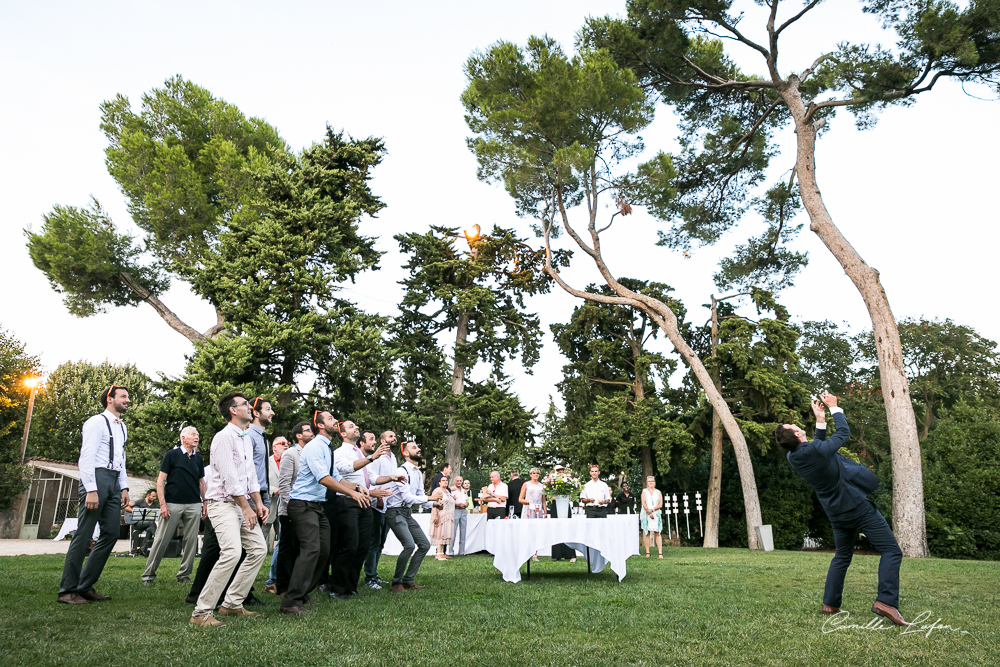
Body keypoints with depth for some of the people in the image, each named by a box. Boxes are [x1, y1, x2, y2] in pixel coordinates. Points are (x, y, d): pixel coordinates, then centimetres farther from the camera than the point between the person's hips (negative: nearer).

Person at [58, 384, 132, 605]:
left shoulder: (122, 427, 20)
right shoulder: (97, 422, -6)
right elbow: (86, 457, -13)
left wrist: (124, 487, 17)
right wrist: (91, 490, -20)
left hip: (114, 482, 8)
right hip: (97, 478, -8)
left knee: (111, 533, 4)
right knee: (83, 536, -5)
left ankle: (85, 586, 11)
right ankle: (67, 591, 3)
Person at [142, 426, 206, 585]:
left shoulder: (198, 458, 13)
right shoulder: (171, 455, 0)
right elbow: (160, 480, -2)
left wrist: (204, 502, 11)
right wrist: (162, 503, -9)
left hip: (194, 505, 4)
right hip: (173, 504, -4)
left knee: (191, 541, 3)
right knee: (162, 540, -1)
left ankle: (184, 574, 12)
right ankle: (149, 574, 11)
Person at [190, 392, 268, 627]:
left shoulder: (247, 439, 16)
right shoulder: (224, 437, -13)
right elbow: (229, 476, -18)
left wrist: (258, 503, 8)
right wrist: (246, 508, -17)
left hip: (243, 502, 10)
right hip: (223, 502, -10)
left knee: (258, 548, 8)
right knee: (232, 552, -23)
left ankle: (232, 603, 16)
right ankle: (201, 612, -14)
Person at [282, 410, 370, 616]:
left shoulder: (327, 449, 16)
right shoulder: (315, 447, -15)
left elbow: (336, 478, 18)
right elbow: (323, 478, -26)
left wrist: (357, 487, 1)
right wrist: (352, 493, -28)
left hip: (317, 505, 10)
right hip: (303, 504, -10)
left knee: (324, 551, 10)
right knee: (311, 549, -19)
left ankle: (301, 594, 20)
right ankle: (291, 602, -16)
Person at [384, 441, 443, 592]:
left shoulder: (419, 473, 12)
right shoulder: (402, 471, -17)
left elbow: (420, 496, 17)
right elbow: (407, 497, -22)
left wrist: (433, 504, -1)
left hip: (408, 513, 10)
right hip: (395, 512, -9)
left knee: (424, 545, 8)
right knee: (409, 545, -23)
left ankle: (408, 580, 16)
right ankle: (396, 582, -6)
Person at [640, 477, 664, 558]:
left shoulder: (658, 492, 11)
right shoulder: (644, 491, 9)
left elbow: (660, 504, 3)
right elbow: (643, 503, 0)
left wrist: (652, 509, -12)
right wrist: (649, 513, -10)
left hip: (656, 515, 0)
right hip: (646, 515, 0)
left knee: (657, 533, -6)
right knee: (647, 533, -2)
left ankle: (660, 553, -9)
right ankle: (647, 552, 1)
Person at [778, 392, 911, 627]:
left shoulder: (793, 457, -4)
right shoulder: (816, 450, -26)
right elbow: (843, 432, -7)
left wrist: (820, 420, 12)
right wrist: (834, 407, 5)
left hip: (837, 513, 8)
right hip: (858, 507, -7)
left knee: (842, 556, 22)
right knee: (891, 550, -1)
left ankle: (830, 603, 22)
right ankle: (885, 601, -14)